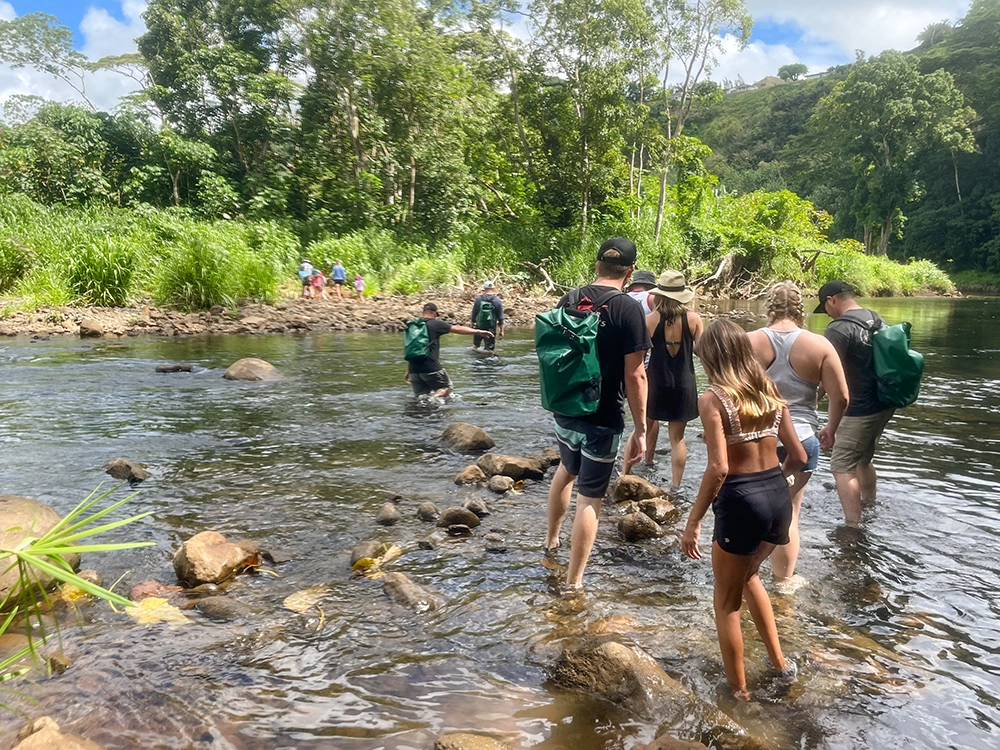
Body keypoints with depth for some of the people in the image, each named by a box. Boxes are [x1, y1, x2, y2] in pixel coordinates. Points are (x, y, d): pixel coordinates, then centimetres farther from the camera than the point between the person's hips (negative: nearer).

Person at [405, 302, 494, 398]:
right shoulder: (435, 324, -2)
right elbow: (457, 329, -3)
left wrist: (408, 371, 24)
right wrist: (478, 332, 2)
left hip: (414, 369, 6)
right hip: (431, 368, -6)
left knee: (420, 395, 14)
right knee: (446, 387, 10)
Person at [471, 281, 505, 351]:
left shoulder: (478, 299, -4)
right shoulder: (497, 300, -7)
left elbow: (474, 314, 4)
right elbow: (500, 317, -6)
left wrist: (472, 325, 19)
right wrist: (501, 331, 0)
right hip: (491, 328, -2)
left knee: (475, 345, 21)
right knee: (489, 348, 4)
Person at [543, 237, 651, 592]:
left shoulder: (569, 300, 1)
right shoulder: (628, 309, -16)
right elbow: (634, 375, -17)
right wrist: (640, 429, -9)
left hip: (564, 413, 6)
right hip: (602, 420, -6)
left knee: (567, 469, 31)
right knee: (589, 497, 6)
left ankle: (551, 542, 45)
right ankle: (573, 583, 15)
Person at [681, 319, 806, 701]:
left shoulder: (713, 399, -13)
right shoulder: (770, 392, 6)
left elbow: (718, 468, -21)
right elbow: (798, 456, 9)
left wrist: (693, 522, -15)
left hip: (741, 502, -7)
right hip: (778, 497, 7)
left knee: (727, 603, 14)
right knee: (748, 575, 33)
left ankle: (739, 692, 27)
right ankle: (779, 660, 40)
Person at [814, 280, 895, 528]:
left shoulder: (838, 329, -19)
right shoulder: (877, 319, 8)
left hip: (860, 410, -9)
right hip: (885, 404, 9)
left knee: (843, 467, -3)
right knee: (863, 459, 26)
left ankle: (853, 526, -5)